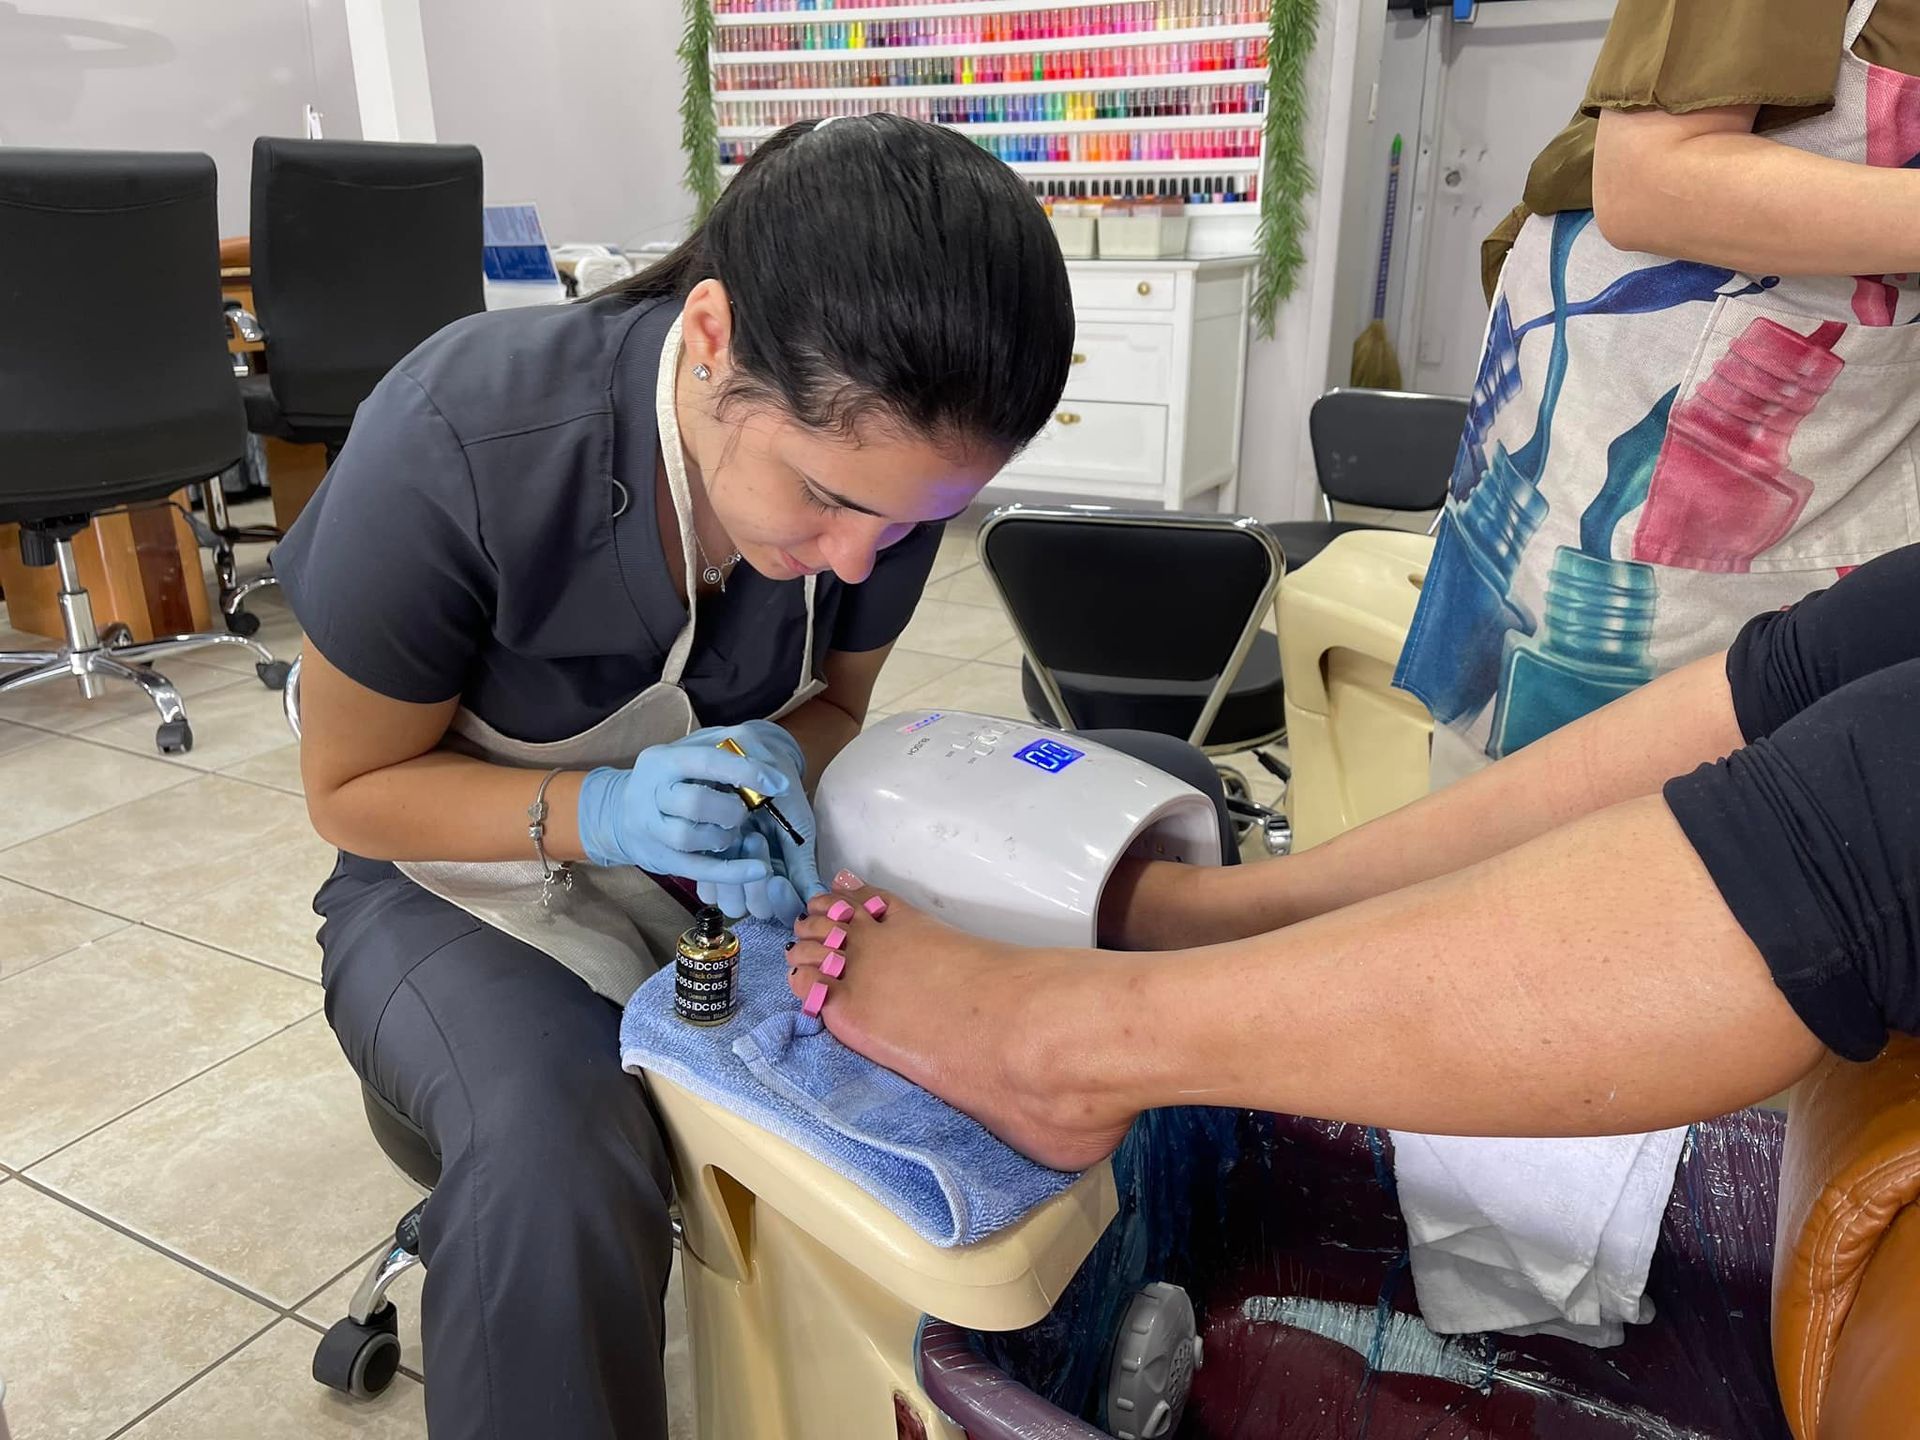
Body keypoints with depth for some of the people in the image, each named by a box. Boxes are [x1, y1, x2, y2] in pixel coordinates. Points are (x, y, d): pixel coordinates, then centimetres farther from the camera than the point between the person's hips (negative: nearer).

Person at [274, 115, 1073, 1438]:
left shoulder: (881, 460, -17)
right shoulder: (456, 448, -30)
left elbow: (833, 701, 1)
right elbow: (352, 787, -15)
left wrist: (775, 763, -23)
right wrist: (599, 814, -32)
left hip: (721, 855, 4)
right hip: (467, 871, -3)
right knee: (556, 1156, -34)